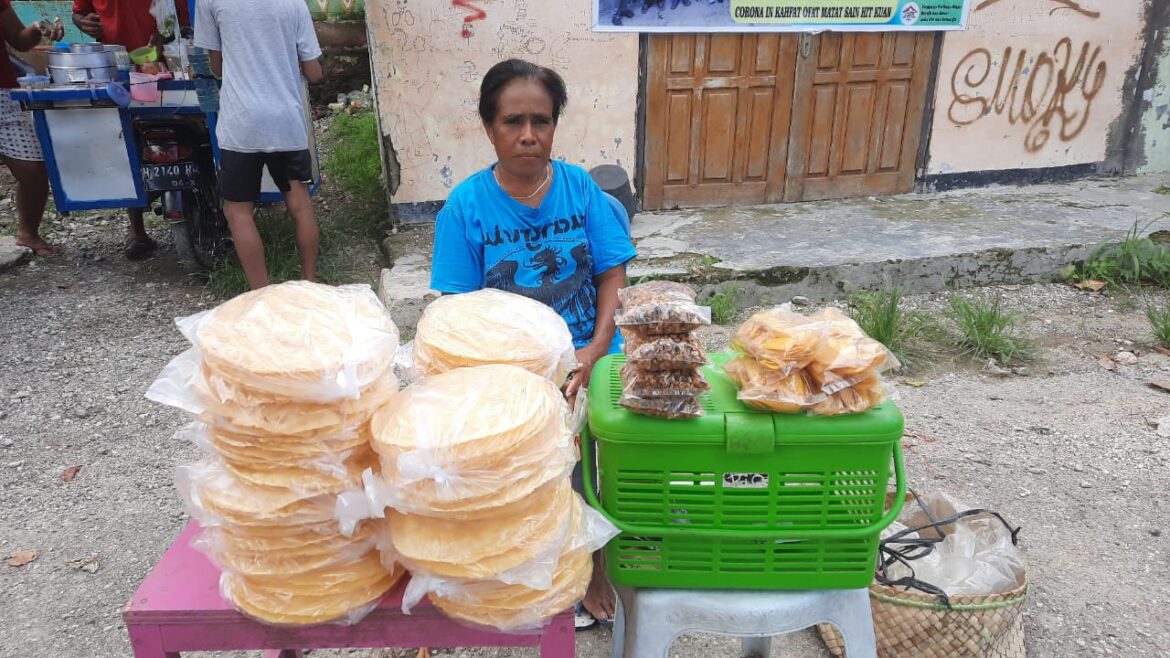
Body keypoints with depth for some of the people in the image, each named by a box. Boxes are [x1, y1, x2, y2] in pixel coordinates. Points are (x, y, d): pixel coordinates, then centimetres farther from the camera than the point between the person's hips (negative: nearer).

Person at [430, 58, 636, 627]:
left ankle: (592, 560, 11)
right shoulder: (465, 205, -2)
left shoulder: (579, 186, 3)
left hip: (588, 355, 2)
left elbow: (612, 275, 3)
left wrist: (594, 352, -11)